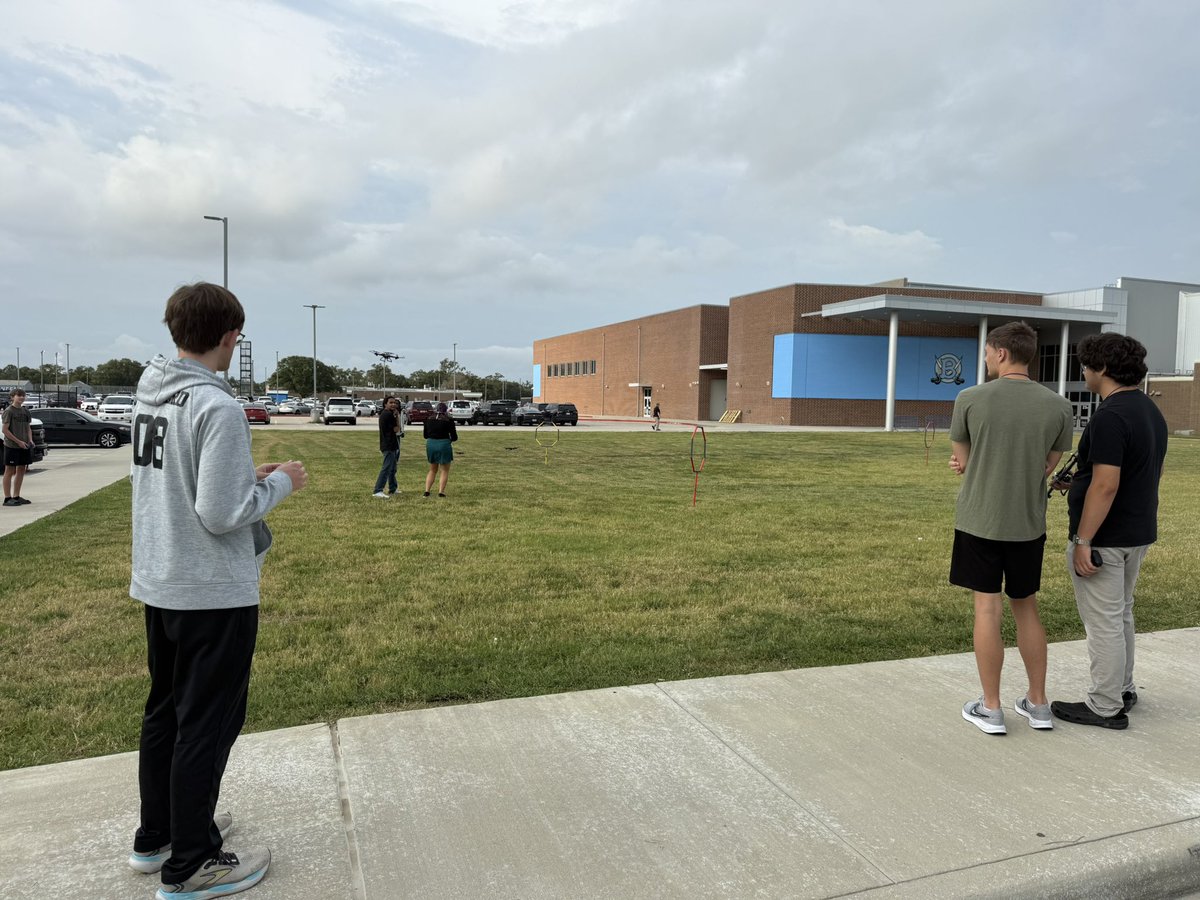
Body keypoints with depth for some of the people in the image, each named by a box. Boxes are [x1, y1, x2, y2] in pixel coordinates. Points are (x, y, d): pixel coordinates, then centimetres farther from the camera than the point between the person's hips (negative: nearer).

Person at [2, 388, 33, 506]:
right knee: (10, 472, -1)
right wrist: (18, 442, -17)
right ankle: (7, 498, 3)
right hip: (11, 446, -7)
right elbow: (5, 430, -12)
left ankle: (16, 496, 19)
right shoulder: (8, 411, -8)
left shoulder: (26, 412, 11)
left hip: (24, 446, 7)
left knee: (21, 471, 10)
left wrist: (30, 440, 2)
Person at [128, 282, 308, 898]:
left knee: (164, 711, 21)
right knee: (208, 724, 4)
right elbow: (220, 514, -23)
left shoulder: (148, 395, 4)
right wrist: (279, 482, -8)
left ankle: (157, 836, 37)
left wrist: (246, 476, 10)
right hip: (214, 593, -8)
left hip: (157, 586, 9)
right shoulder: (217, 407, -21)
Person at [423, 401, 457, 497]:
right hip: (444, 445, -4)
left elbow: (425, 435, 13)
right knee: (445, 471, 9)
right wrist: (450, 438, 17)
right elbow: (454, 437, -5)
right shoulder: (449, 420, -6)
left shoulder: (429, 419, 6)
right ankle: (441, 492, 1)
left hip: (430, 445, 4)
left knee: (432, 470, 19)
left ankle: (427, 491, 10)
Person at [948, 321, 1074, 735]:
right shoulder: (1057, 406, -2)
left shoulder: (971, 399, -10)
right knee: (1026, 609, 16)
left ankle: (991, 709, 12)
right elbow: (1048, 467, 7)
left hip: (979, 521, -3)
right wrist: (991, 466, 7)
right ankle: (1037, 703, 26)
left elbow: (962, 461, -2)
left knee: (988, 610, 4)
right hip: (1029, 525, 3)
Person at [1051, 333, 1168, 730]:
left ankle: (1105, 707, 11)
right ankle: (1122, 690, 34)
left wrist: (1083, 541, -22)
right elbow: (1142, 474, 16)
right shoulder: (1151, 411, 9)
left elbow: (1106, 485, -26)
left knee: (1104, 622, 1)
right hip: (1138, 533, 10)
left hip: (1104, 537, -10)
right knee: (1121, 615, 21)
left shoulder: (1110, 416, -22)